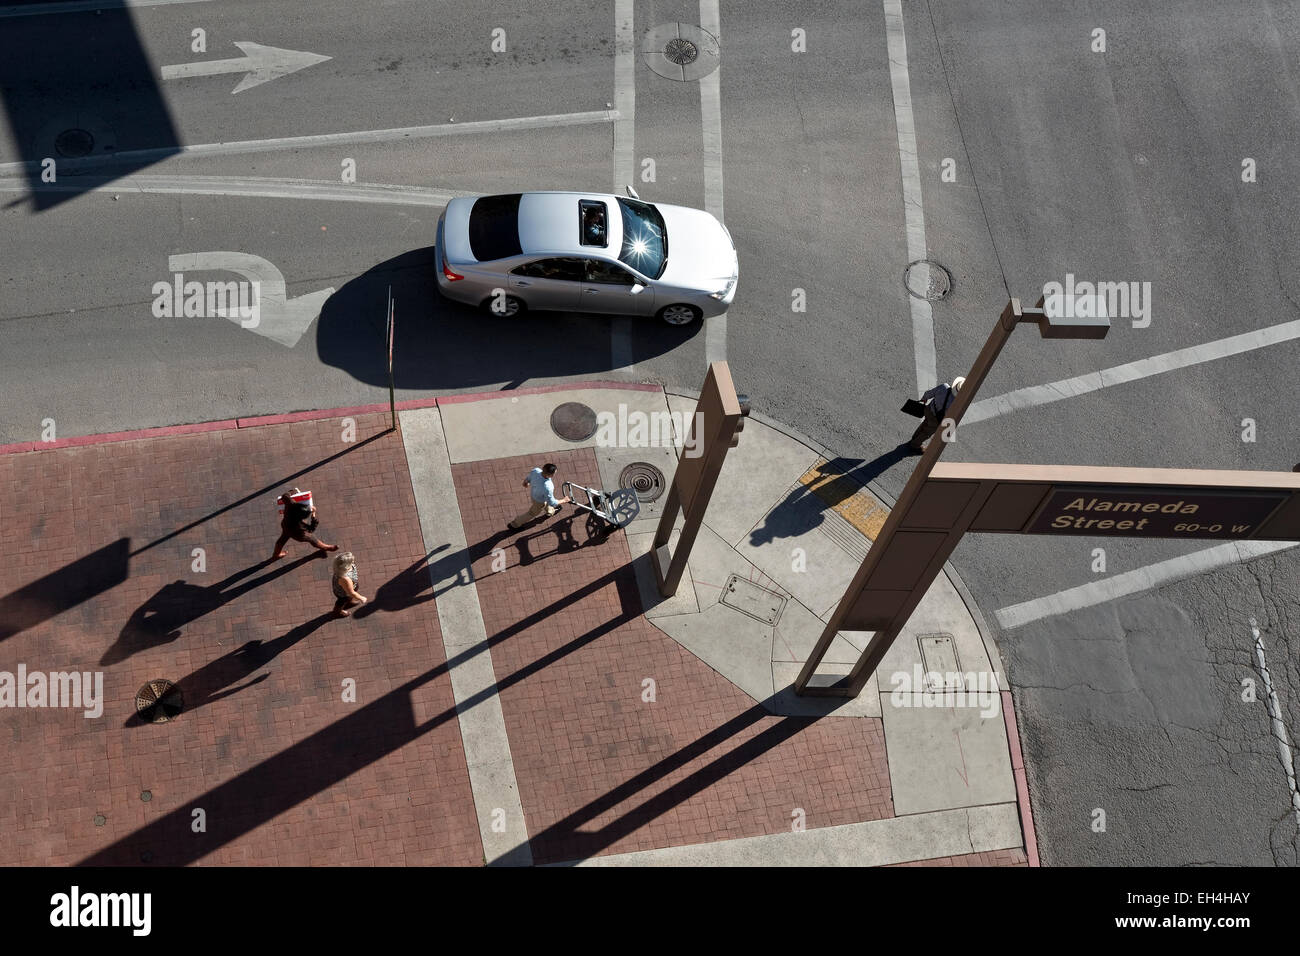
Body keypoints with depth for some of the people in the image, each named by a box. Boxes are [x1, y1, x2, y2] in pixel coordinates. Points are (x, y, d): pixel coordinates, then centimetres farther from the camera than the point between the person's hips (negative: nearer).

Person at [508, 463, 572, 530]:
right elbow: (552, 503, -30)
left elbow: (528, 479, -8)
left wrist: (525, 482, 16)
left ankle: (550, 511, 69)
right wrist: (563, 500, -14)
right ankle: (514, 525, 45)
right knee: (533, 513, 25)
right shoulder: (547, 488, -47)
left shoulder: (535, 471, -32)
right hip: (539, 501, -5)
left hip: (532, 491, 5)